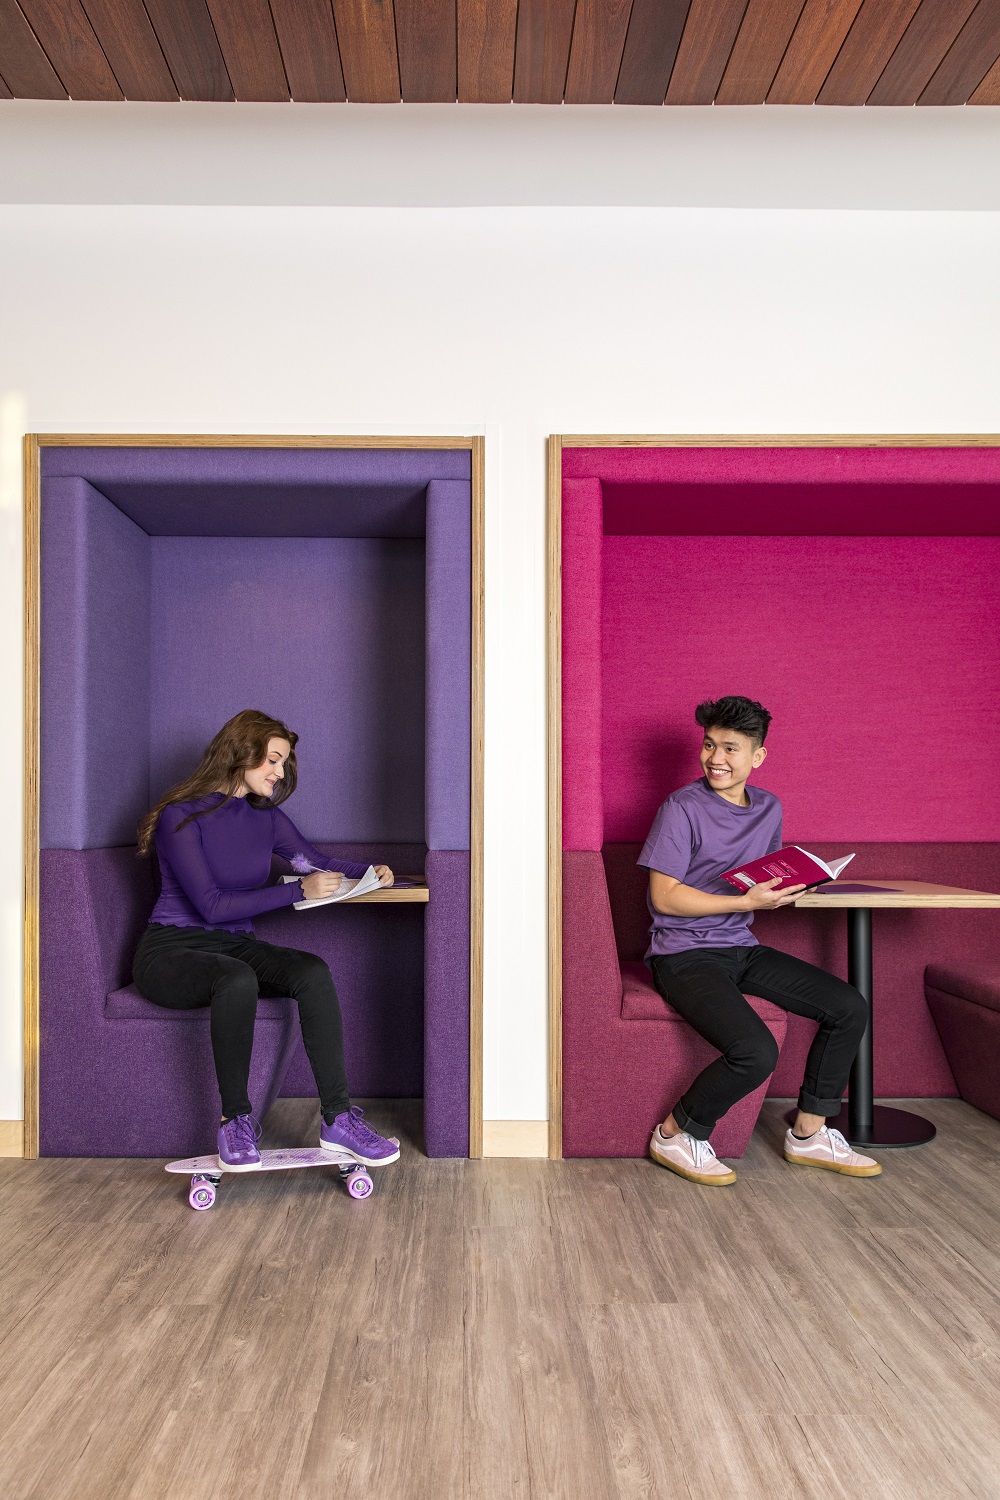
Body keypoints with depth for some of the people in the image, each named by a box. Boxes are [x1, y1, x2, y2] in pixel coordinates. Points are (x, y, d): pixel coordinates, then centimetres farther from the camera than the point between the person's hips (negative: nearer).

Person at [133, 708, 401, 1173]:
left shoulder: (265, 816, 10)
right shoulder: (181, 816, -10)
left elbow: (317, 862, 20)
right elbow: (212, 905, -17)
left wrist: (370, 871, 2)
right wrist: (299, 891, -18)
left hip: (236, 946, 5)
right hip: (171, 951, -5)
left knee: (314, 972, -26)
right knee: (238, 980, -39)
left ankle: (337, 1119, -25)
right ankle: (236, 1120, -21)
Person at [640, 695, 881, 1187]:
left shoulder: (768, 808, 10)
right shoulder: (682, 809, -12)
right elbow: (664, 896, -15)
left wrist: (785, 889, -2)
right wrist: (747, 902, -19)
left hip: (741, 949, 8)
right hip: (684, 955, -7)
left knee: (849, 1007, 0)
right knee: (756, 1052, -26)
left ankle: (809, 1133, 15)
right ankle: (675, 1136, 0)